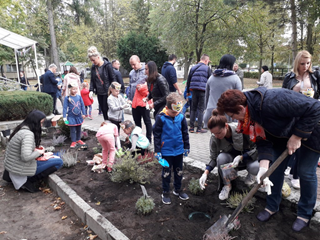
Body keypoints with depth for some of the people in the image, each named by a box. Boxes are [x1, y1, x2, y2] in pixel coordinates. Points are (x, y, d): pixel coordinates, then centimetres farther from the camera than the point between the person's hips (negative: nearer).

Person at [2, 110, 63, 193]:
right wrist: (39, 152, -15)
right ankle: (30, 181, -6)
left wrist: (36, 148, 5)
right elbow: (26, 157, -32)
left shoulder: (20, 129, 4)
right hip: (20, 169, -9)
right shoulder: (28, 134, -24)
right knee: (59, 162, -11)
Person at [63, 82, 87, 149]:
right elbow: (65, 107, -9)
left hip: (79, 116, 3)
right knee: (72, 130, 5)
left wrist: (83, 114, 2)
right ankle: (73, 142, 16)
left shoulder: (79, 97, -3)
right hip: (71, 117, -3)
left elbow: (82, 105, 3)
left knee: (79, 129, 16)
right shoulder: (67, 98, -10)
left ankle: (78, 140, 32)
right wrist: (64, 117, -12)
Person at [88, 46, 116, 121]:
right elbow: (92, 80, 13)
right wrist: (91, 90, 1)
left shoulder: (107, 65, -10)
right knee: (103, 110, 10)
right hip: (99, 93, 6)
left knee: (107, 110, -3)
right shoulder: (93, 67, 7)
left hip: (107, 92, -6)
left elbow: (113, 79, -8)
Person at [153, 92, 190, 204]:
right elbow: (156, 135, -10)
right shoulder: (161, 118, -16)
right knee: (166, 172, 10)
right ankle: (165, 193, 26)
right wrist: (157, 151, -9)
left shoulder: (181, 117, -6)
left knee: (179, 171, 17)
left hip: (179, 150, 4)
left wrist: (186, 147, 10)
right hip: (166, 151, -3)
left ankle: (178, 189, 37)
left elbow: (185, 133, 6)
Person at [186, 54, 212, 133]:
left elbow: (188, 80, 16)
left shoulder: (193, 68, 14)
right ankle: (199, 128, 3)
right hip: (203, 90, -4)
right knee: (201, 109, 0)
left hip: (194, 90, 4)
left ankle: (191, 127, 11)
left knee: (193, 109, 10)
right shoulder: (207, 68, 1)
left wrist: (188, 91, 21)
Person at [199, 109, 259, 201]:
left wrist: (241, 157, -34)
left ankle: (250, 175, 5)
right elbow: (214, 158, -8)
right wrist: (205, 173, -24)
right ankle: (227, 185, -7)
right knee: (221, 157, -32)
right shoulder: (214, 138, -19)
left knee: (254, 167, -35)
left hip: (249, 157, -2)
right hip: (231, 157, 2)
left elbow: (256, 148, -19)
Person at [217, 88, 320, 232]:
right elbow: (263, 141, -15)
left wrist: (297, 136, -30)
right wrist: (263, 167, -28)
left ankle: (305, 214, 22)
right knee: (275, 167, 7)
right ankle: (272, 206, 25)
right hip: (283, 132, 7)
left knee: (306, 172, 0)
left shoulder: (272, 102, -42)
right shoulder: (250, 114, -17)